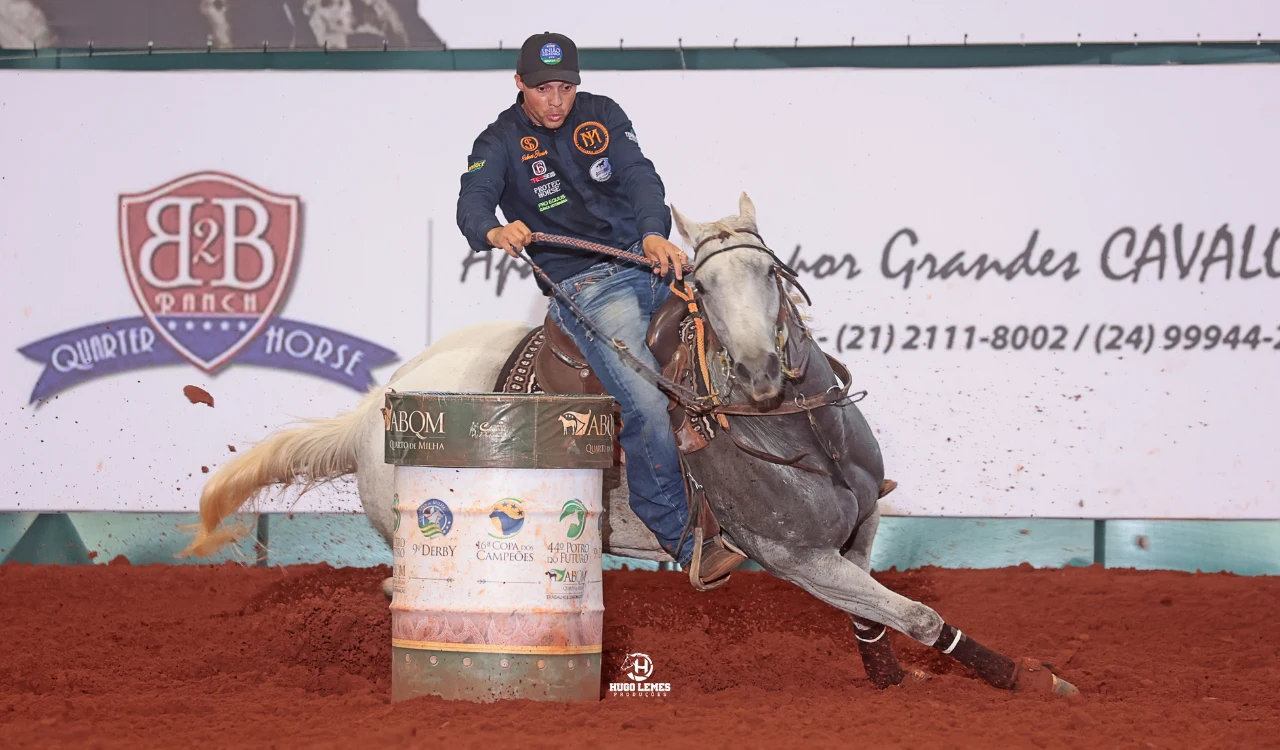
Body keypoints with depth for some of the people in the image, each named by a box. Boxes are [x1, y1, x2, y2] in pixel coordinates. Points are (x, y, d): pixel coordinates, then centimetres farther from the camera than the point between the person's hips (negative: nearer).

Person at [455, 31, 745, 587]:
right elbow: (472, 204, -17)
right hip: (584, 287, -5)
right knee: (647, 407, -19)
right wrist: (496, 233, -42)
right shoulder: (500, 143, 0)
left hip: (645, 258, 5)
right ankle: (681, 539, -9)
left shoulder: (602, 115, 9)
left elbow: (639, 175, -5)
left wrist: (655, 233, -26)